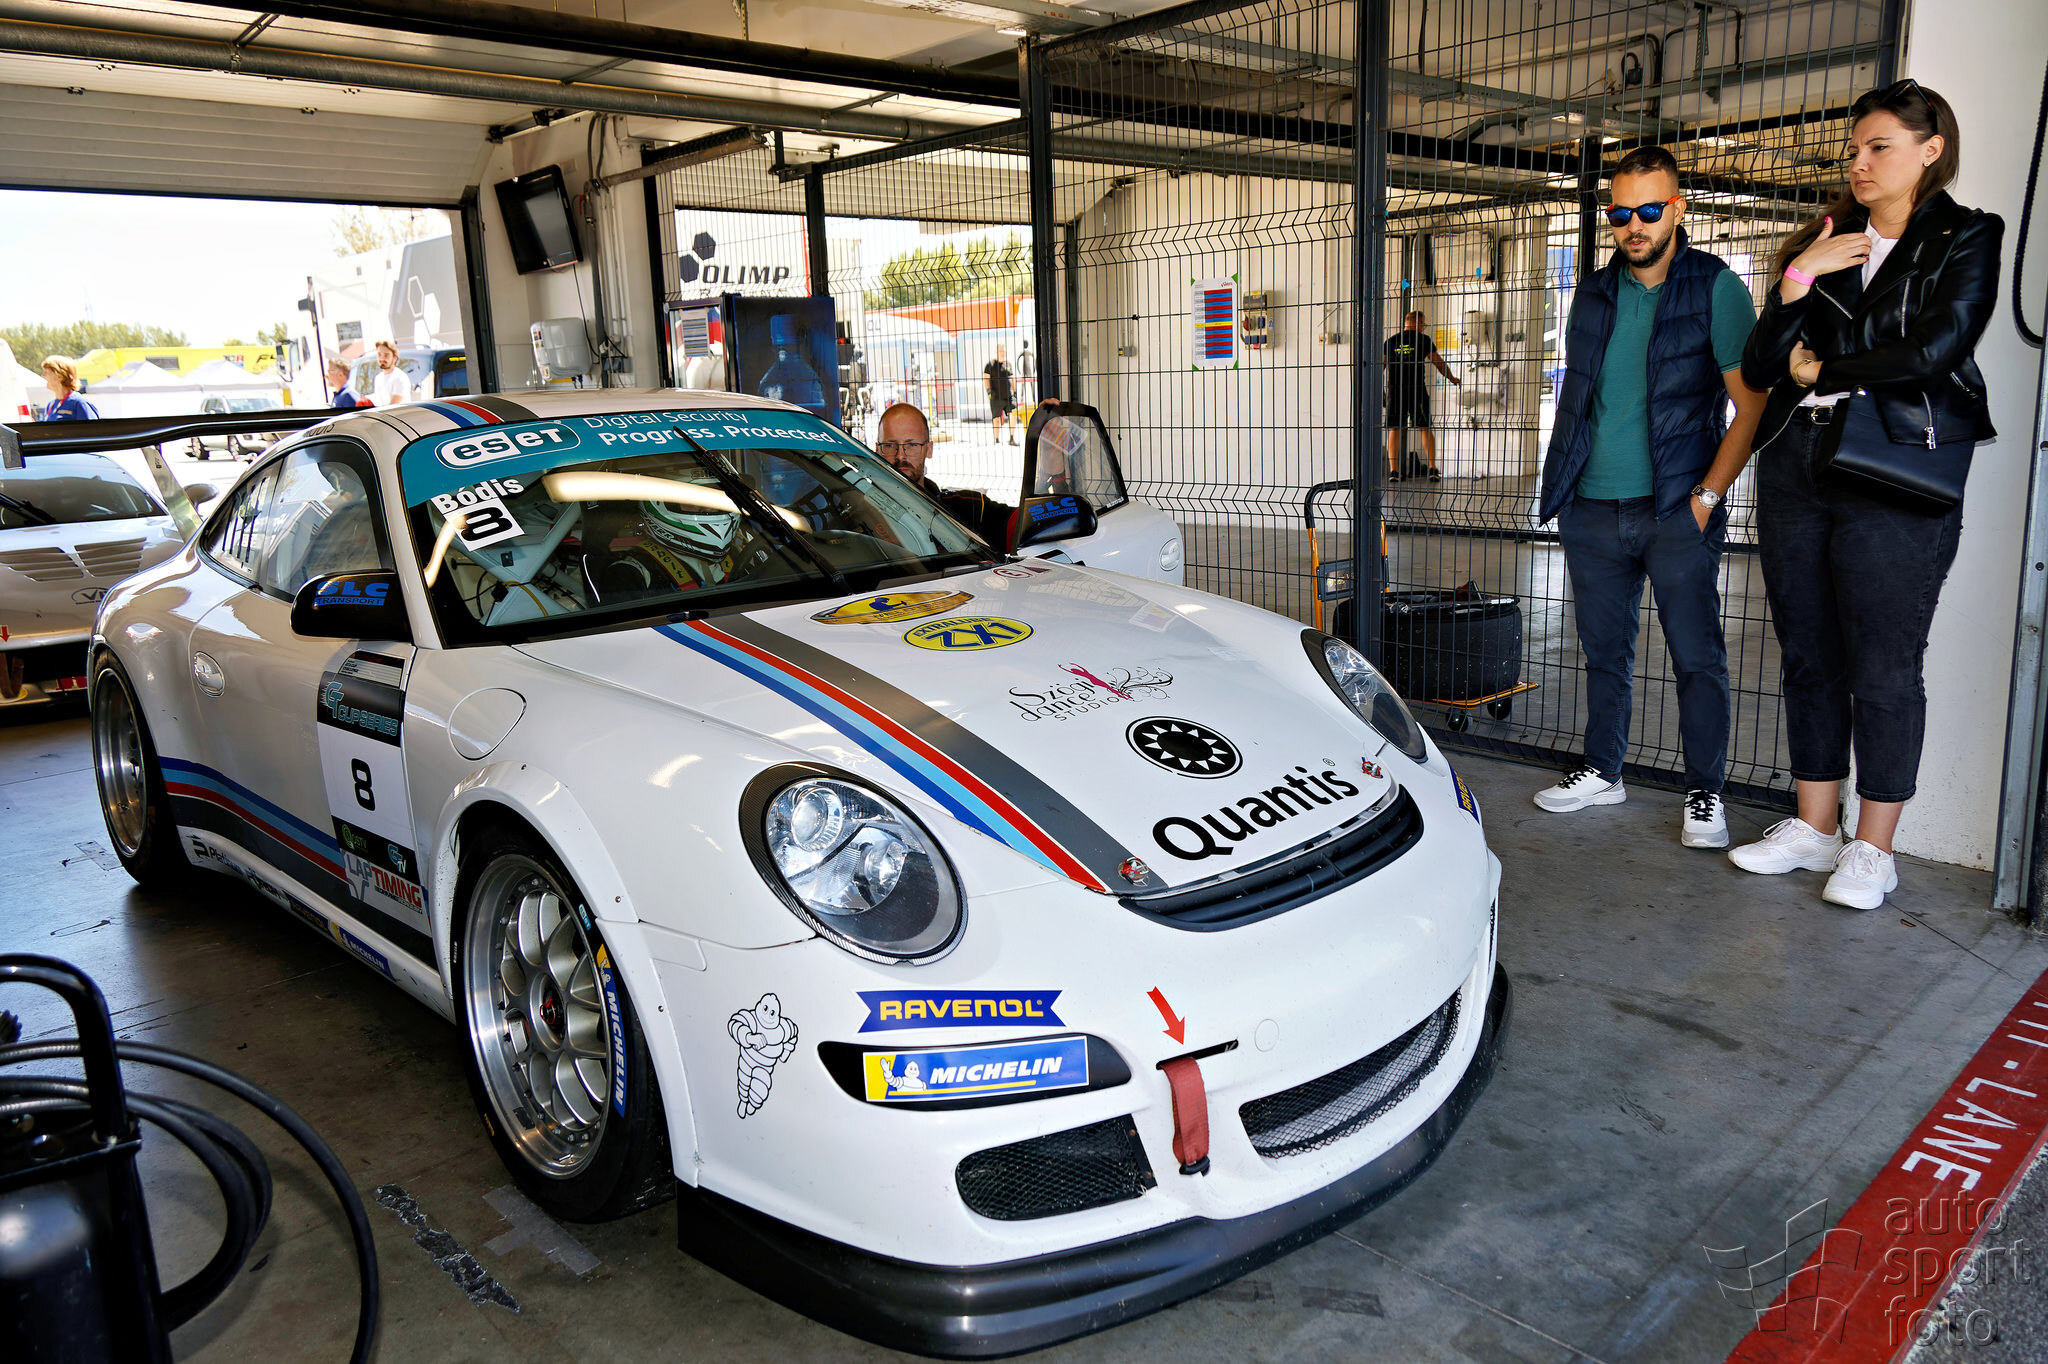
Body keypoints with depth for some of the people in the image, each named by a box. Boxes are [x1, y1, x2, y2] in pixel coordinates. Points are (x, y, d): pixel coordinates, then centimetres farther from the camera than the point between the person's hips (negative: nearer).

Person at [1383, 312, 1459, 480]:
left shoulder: (1391, 341, 10)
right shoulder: (1423, 340, 4)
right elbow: (1439, 363, 12)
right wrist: (1452, 378, 27)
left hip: (1394, 390, 2)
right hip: (1417, 390, -2)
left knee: (1394, 429, 4)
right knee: (1425, 428, 5)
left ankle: (1393, 470, -3)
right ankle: (1432, 468, 0)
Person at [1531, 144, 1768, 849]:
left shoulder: (1716, 288, -3)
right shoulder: (1594, 294, 11)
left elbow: (1753, 404, -5)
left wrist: (1708, 494, -12)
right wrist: (1564, 484, 11)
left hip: (1675, 511, -4)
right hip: (1591, 511, 4)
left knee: (1698, 658, 0)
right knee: (1604, 651, 13)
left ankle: (1706, 792, 11)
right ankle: (1602, 771, 25)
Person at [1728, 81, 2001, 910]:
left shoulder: (1966, 241, 4)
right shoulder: (1823, 243, 16)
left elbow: (1936, 351, -12)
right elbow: (1759, 368, 7)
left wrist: (1823, 372, -2)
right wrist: (1796, 283, -6)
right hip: (1797, 469, 5)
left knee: (1883, 668, -2)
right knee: (1808, 656, 9)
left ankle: (1872, 849, 10)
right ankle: (1814, 827, 20)